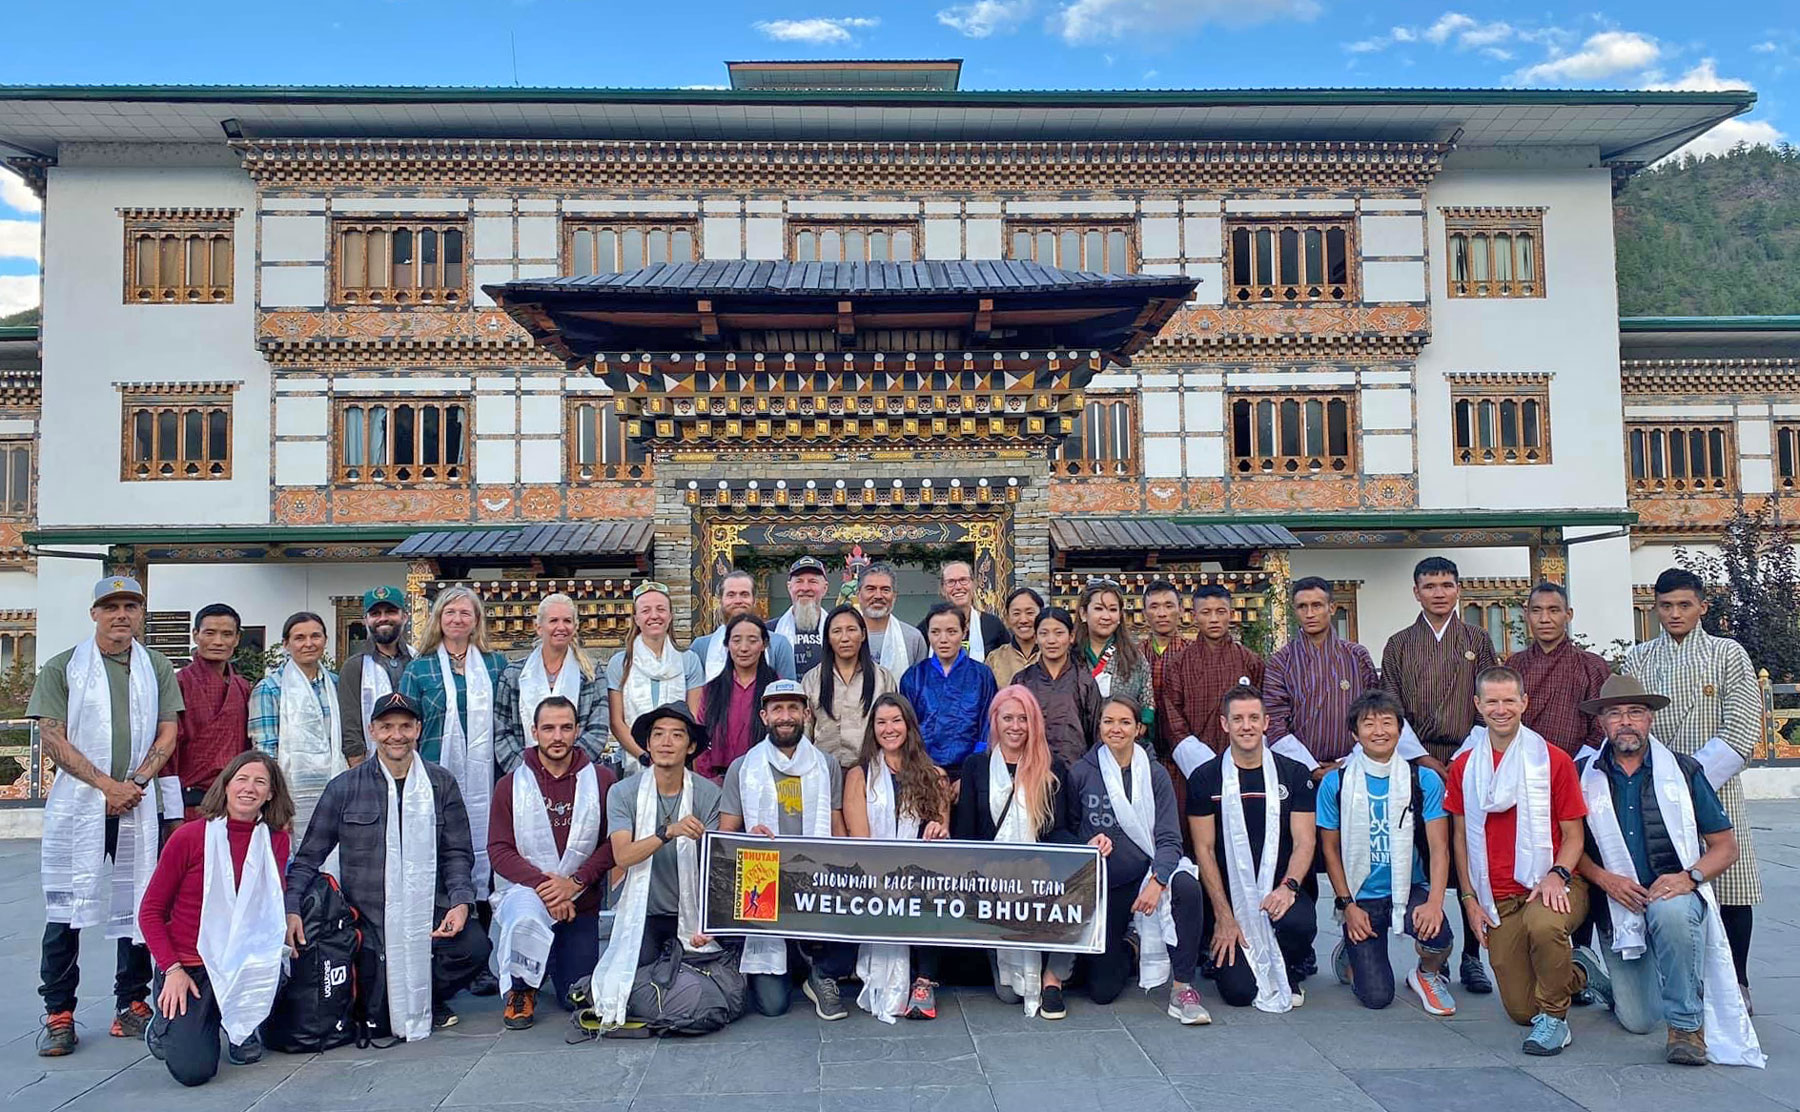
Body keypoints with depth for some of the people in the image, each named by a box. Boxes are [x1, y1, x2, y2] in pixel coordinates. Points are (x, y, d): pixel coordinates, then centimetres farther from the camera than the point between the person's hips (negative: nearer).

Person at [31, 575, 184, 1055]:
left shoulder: (157, 669, 11)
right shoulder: (63, 668, 3)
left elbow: (167, 734, 6)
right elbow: (53, 738, -4)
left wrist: (135, 783, -9)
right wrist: (106, 784, -12)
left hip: (139, 804, 2)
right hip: (77, 804, -2)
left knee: (139, 906, 5)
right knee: (66, 908, -1)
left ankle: (132, 1006, 15)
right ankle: (58, 1014, 8)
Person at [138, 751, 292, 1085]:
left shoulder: (276, 839, 0)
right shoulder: (188, 837, -8)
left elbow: (273, 906, 4)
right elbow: (151, 911, -2)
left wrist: (279, 939, -18)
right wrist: (172, 969, -12)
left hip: (244, 962, 3)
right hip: (187, 966, -2)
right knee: (193, 1070, -18)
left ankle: (243, 1028, 2)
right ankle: (167, 1023, 19)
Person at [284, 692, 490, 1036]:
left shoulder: (441, 784, 6)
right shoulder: (344, 789, 4)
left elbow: (458, 853, 7)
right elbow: (309, 857, 7)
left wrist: (460, 902, -10)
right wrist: (292, 909, -9)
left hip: (429, 912, 1)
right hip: (369, 921, -1)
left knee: (475, 946, -27)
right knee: (380, 1020, -13)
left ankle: (427, 998, 7)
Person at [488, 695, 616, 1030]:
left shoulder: (601, 780, -3)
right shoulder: (510, 785, -3)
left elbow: (613, 843, -4)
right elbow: (499, 850, -8)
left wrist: (574, 882, -18)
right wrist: (543, 884, -22)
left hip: (581, 901, 1)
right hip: (526, 890, -1)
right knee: (525, 918, -37)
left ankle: (560, 962, 40)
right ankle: (521, 990, -5)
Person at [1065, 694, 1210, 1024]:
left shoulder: (1155, 774, -2)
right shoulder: (1080, 773, -3)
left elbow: (1169, 839, -8)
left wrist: (1157, 881, -25)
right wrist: (1089, 844, -13)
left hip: (1147, 874, 0)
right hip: (1102, 885, 0)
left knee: (1187, 887, -36)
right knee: (1102, 991, -3)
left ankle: (1182, 988, -20)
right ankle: (1127, 951, 32)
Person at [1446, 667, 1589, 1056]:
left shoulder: (1553, 760, -2)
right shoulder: (1464, 766, 7)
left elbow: (1573, 835, 0)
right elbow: (1461, 836, 11)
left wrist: (1557, 875, -19)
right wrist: (1470, 898, 4)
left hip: (1550, 886, -3)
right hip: (1498, 900, 3)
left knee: (1542, 923, -40)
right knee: (1519, 1010, 1)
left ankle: (1554, 1016, -13)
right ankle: (1573, 977, 37)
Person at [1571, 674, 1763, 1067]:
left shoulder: (1683, 771, 1)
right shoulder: (1585, 778, 1)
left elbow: (1726, 846, 2)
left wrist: (1690, 876, -17)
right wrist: (1604, 878, -13)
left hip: (1676, 896, -1)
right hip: (1618, 907, 1)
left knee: (1670, 911, -39)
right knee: (1639, 1021, -3)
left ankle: (1687, 1024, -20)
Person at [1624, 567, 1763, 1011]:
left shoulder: (1728, 654, 4)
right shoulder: (1638, 659, 10)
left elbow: (1741, 733, -5)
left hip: (1715, 787, -1)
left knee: (1730, 890, 1)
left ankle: (1736, 985, 17)